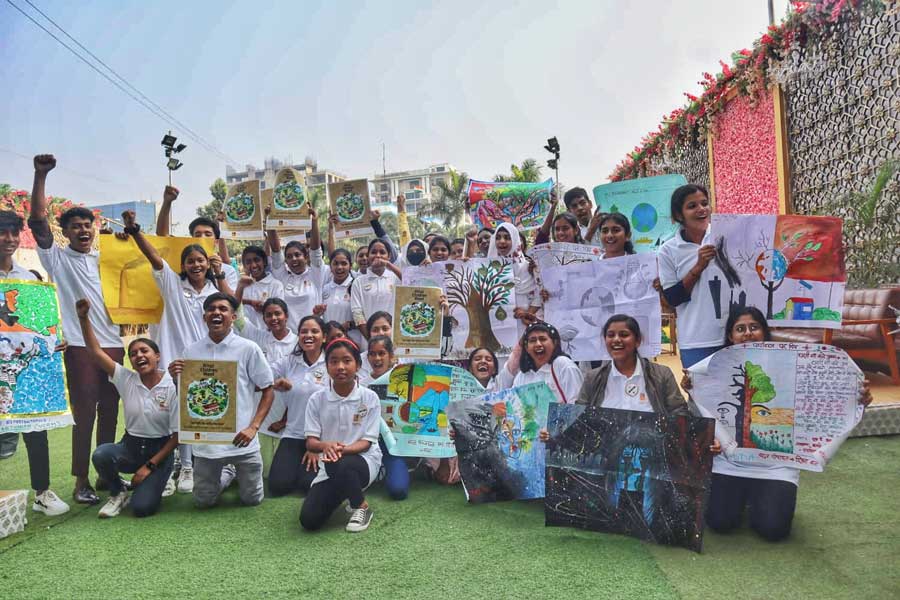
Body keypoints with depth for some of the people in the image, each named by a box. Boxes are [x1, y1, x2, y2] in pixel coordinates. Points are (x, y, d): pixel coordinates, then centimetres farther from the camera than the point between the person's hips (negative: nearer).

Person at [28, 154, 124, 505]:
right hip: (80, 346, -4)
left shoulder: (104, 260, 16)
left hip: (113, 344, 4)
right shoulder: (56, 258, 4)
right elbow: (37, 221, -7)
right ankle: (81, 481, 7)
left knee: (109, 412, 9)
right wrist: (41, 176, -14)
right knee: (84, 413, -3)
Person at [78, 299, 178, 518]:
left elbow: (177, 434, -9)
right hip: (130, 446, 3)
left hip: (160, 450, -3)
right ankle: (118, 493, 0)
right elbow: (95, 351, -13)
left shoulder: (172, 388, -12)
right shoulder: (126, 380, -4)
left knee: (142, 507, -21)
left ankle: (158, 481, 16)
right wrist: (83, 318, -25)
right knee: (101, 454, -31)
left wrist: (150, 465, -13)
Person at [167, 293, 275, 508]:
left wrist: (253, 427, -14)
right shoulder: (191, 351, 0)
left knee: (252, 499, 11)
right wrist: (175, 378, -12)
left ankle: (237, 471, 42)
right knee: (204, 501, 13)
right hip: (206, 440, 2)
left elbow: (268, 391, -3)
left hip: (241, 439, -2)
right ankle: (228, 472, 42)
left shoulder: (248, 349, -9)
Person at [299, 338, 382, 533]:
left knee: (340, 465, -38)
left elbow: (367, 442, -9)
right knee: (309, 521, -14)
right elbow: (310, 442, -5)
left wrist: (342, 449, -30)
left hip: (364, 460, -3)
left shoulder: (369, 398, -8)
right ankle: (339, 493, 20)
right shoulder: (317, 399, -3)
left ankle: (361, 507, -7)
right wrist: (326, 445, -30)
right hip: (330, 469, 3)